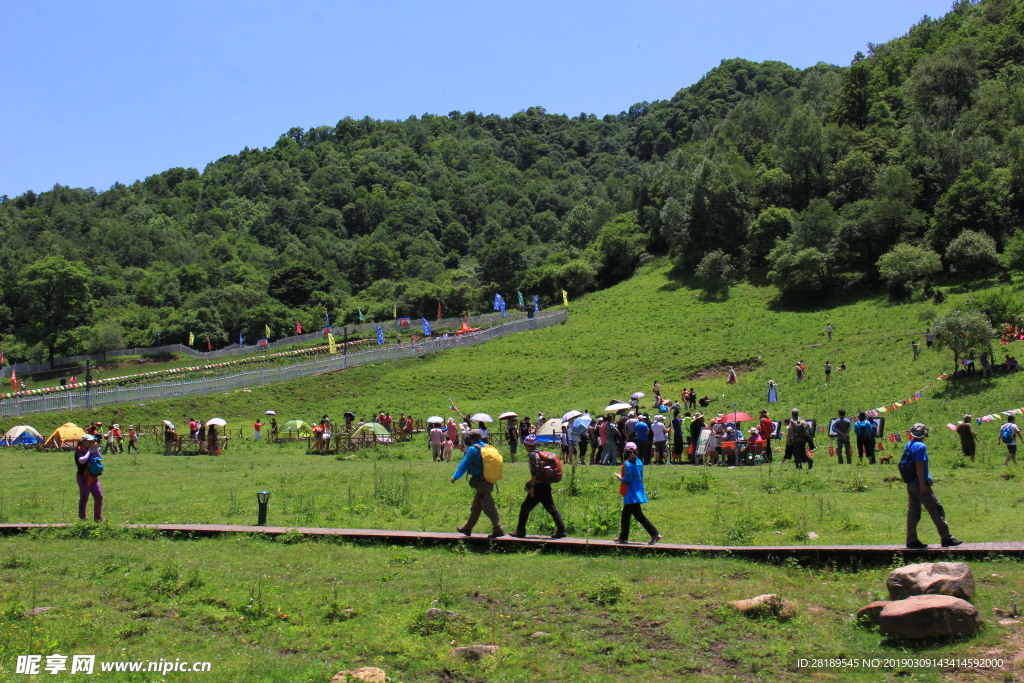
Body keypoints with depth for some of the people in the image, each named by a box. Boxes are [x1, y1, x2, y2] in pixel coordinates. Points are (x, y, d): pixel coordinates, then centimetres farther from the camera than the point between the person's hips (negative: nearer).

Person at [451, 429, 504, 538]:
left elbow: (464, 464, -6)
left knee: (488, 507, -10)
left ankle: (498, 529, -15)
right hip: (489, 481, 9)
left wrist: (455, 477, 6)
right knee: (476, 507, 19)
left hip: (481, 483, -9)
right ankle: (468, 528, 30)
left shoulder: (473, 449, -10)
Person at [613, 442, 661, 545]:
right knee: (625, 514, 17)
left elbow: (627, 480, -20)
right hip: (638, 492, 9)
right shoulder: (639, 463, 9)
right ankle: (623, 537, 22)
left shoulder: (628, 464, -16)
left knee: (638, 515, -6)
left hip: (631, 494, -9)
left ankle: (655, 534, -10)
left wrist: (620, 478, -2)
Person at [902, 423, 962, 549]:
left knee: (913, 512, 9)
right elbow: (919, 466, -19)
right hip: (920, 484, -9)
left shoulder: (907, 446, 13)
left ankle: (912, 540, 8)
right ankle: (946, 538, 0)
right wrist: (922, 485, -20)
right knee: (937, 510, -2)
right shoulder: (921, 446, -13)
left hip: (910, 485, 9)